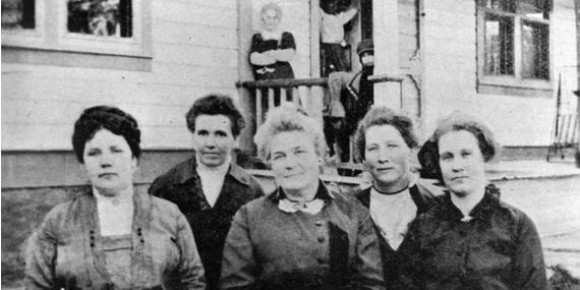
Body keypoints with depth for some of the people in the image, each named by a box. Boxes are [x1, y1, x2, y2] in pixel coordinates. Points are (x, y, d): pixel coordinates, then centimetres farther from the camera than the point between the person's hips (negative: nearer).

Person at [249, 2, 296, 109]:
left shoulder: (287, 36, 14)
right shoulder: (257, 38, 13)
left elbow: (290, 54, -3)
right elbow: (254, 58, -3)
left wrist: (268, 53, -5)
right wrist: (280, 56, -5)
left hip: (284, 78, 0)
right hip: (263, 80, 0)